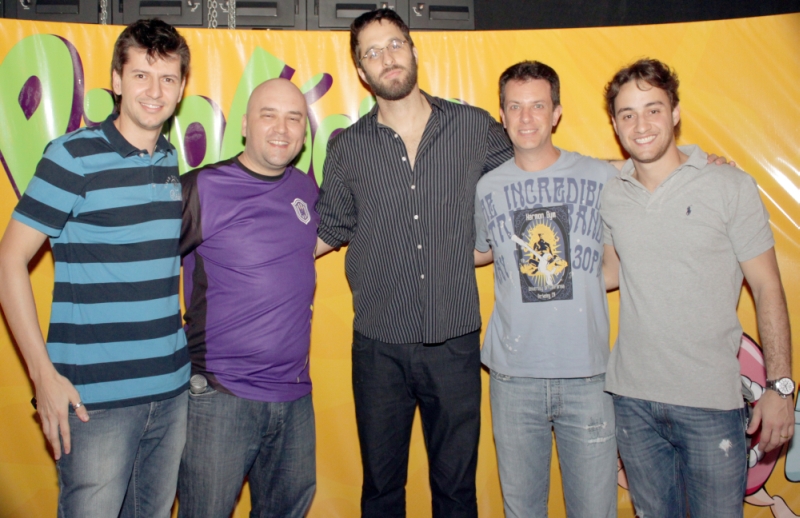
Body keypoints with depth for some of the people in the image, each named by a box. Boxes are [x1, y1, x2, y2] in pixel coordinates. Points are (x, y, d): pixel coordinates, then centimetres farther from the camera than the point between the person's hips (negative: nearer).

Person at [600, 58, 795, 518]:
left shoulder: (731, 187, -5)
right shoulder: (611, 197, 4)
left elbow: (767, 289, -3)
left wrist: (781, 387, -6)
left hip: (709, 401, -3)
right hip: (632, 398, 4)